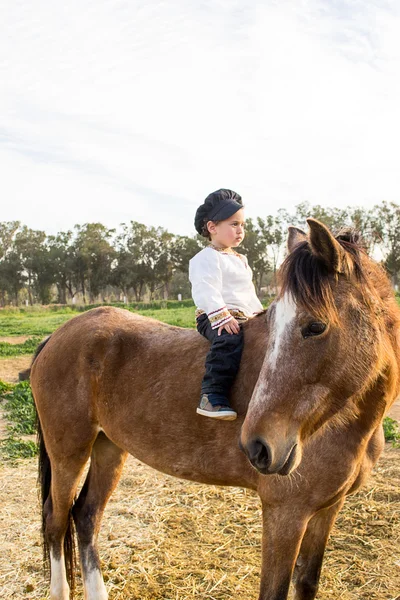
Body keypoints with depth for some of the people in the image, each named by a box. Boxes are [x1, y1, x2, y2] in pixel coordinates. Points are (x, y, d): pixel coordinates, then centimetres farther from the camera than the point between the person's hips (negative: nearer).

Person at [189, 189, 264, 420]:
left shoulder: (241, 260, 26)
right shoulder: (206, 258, -4)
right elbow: (206, 291, -18)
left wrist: (260, 314, 19)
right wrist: (222, 316, -28)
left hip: (246, 317, 9)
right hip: (215, 317, -9)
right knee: (230, 340, -37)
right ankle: (212, 397, -39)